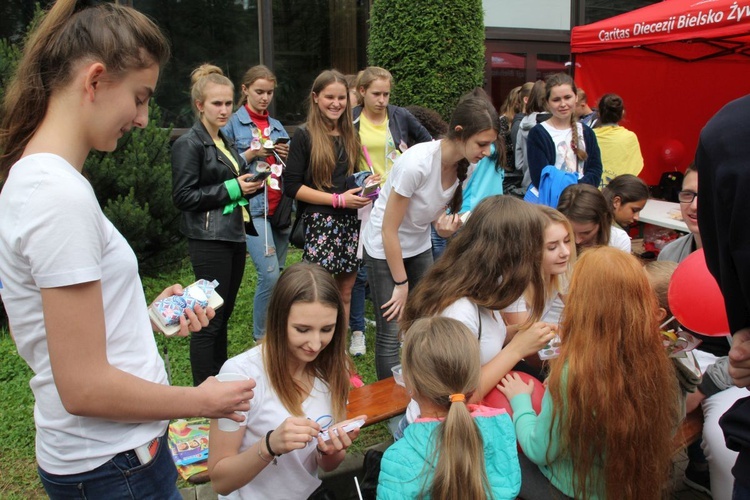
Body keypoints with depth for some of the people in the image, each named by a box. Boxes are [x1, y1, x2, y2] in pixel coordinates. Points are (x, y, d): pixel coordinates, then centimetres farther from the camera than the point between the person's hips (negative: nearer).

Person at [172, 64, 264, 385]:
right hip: (210, 240, -8)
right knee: (209, 320, -4)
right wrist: (232, 188, -16)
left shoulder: (225, 142, 17)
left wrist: (251, 185, 6)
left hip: (234, 235, 8)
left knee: (224, 315, 14)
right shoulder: (188, 144, -9)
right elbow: (183, 196, -15)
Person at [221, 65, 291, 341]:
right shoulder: (233, 124, 2)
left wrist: (288, 157, 1)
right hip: (253, 207, -6)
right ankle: (260, 337, 0)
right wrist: (252, 153, -13)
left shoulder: (278, 126, 18)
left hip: (281, 208, 6)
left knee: (276, 274, 9)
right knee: (270, 274, -15)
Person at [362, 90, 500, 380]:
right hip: (384, 249, -6)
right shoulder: (418, 163, -31)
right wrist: (401, 283, -15)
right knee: (391, 332, -3)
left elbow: (435, 208, 4)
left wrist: (445, 225, -21)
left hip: (419, 247, 6)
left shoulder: (464, 165, -11)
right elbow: (389, 230, -23)